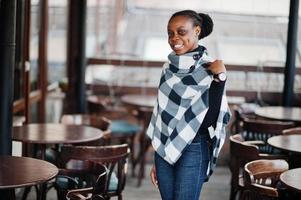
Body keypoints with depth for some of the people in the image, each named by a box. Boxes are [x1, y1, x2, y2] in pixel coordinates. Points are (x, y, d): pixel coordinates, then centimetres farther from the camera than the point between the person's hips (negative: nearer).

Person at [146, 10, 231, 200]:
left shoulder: (209, 70, -11)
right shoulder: (170, 67, 6)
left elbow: (210, 118, -17)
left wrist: (220, 78, -25)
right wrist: (157, 159, 16)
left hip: (193, 150, -6)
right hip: (165, 149, 6)